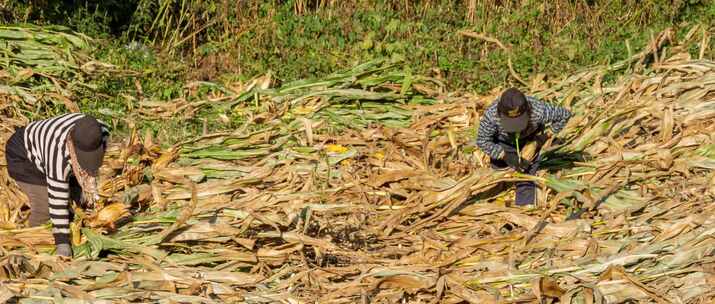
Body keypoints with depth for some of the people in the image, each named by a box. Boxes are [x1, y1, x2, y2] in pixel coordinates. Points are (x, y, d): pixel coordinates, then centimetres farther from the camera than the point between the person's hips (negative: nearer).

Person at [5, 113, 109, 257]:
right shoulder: (59, 153, -44)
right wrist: (62, 242, -32)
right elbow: (57, 202, -37)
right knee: (45, 207, -17)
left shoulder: (101, 132, -27)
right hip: (24, 157, -7)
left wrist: (91, 190, -4)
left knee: (80, 196, 1)